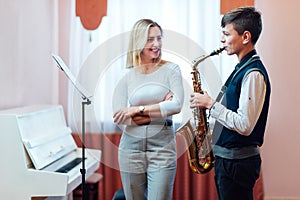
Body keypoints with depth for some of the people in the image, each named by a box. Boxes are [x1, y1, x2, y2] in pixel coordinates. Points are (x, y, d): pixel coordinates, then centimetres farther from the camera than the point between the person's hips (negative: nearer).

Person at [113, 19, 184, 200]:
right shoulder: (126, 77, 4)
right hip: (131, 149, 2)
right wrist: (159, 111, -12)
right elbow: (119, 118, -5)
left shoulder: (171, 69, 2)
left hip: (162, 147, -2)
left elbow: (177, 105, -13)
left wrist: (138, 110, -15)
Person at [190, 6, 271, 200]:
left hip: (238, 162, -10)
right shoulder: (243, 68, 13)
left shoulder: (253, 74, -19)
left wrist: (211, 104, -17)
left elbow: (245, 125, -25)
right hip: (227, 158, 10)